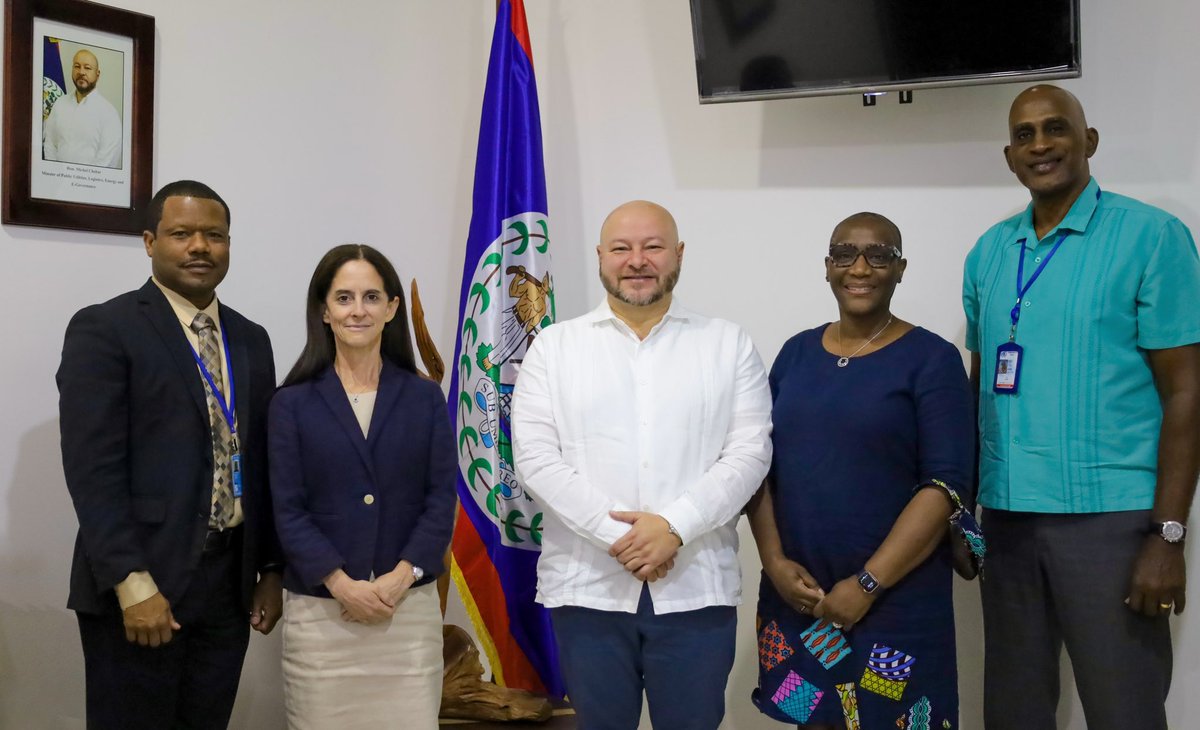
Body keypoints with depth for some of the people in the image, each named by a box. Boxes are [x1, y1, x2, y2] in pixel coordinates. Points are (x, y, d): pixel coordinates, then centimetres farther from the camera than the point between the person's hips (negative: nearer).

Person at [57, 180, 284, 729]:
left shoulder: (251, 340, 13)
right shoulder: (103, 329, -6)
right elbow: (92, 469, -13)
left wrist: (271, 569, 10)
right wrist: (133, 584, -19)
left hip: (230, 583, 5)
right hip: (139, 587, -5)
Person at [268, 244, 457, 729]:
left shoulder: (425, 398, 7)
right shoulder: (292, 403, 3)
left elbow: (442, 499, 2)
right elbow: (287, 509, -2)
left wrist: (400, 577, -11)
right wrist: (342, 584, -13)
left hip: (410, 608, 1)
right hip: (320, 611, -1)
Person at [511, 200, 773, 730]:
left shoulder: (729, 345, 7)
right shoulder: (554, 347, 6)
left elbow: (749, 453, -2)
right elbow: (536, 458, -3)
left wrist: (675, 526, -15)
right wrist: (616, 534, -13)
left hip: (697, 590, 0)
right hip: (587, 588, 0)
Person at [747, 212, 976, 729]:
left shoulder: (931, 359, -5)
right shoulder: (797, 352, 8)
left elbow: (946, 485, -12)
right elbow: (760, 465, 9)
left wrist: (867, 584, -15)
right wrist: (773, 560, -4)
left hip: (896, 602, -4)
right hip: (797, 596, 4)